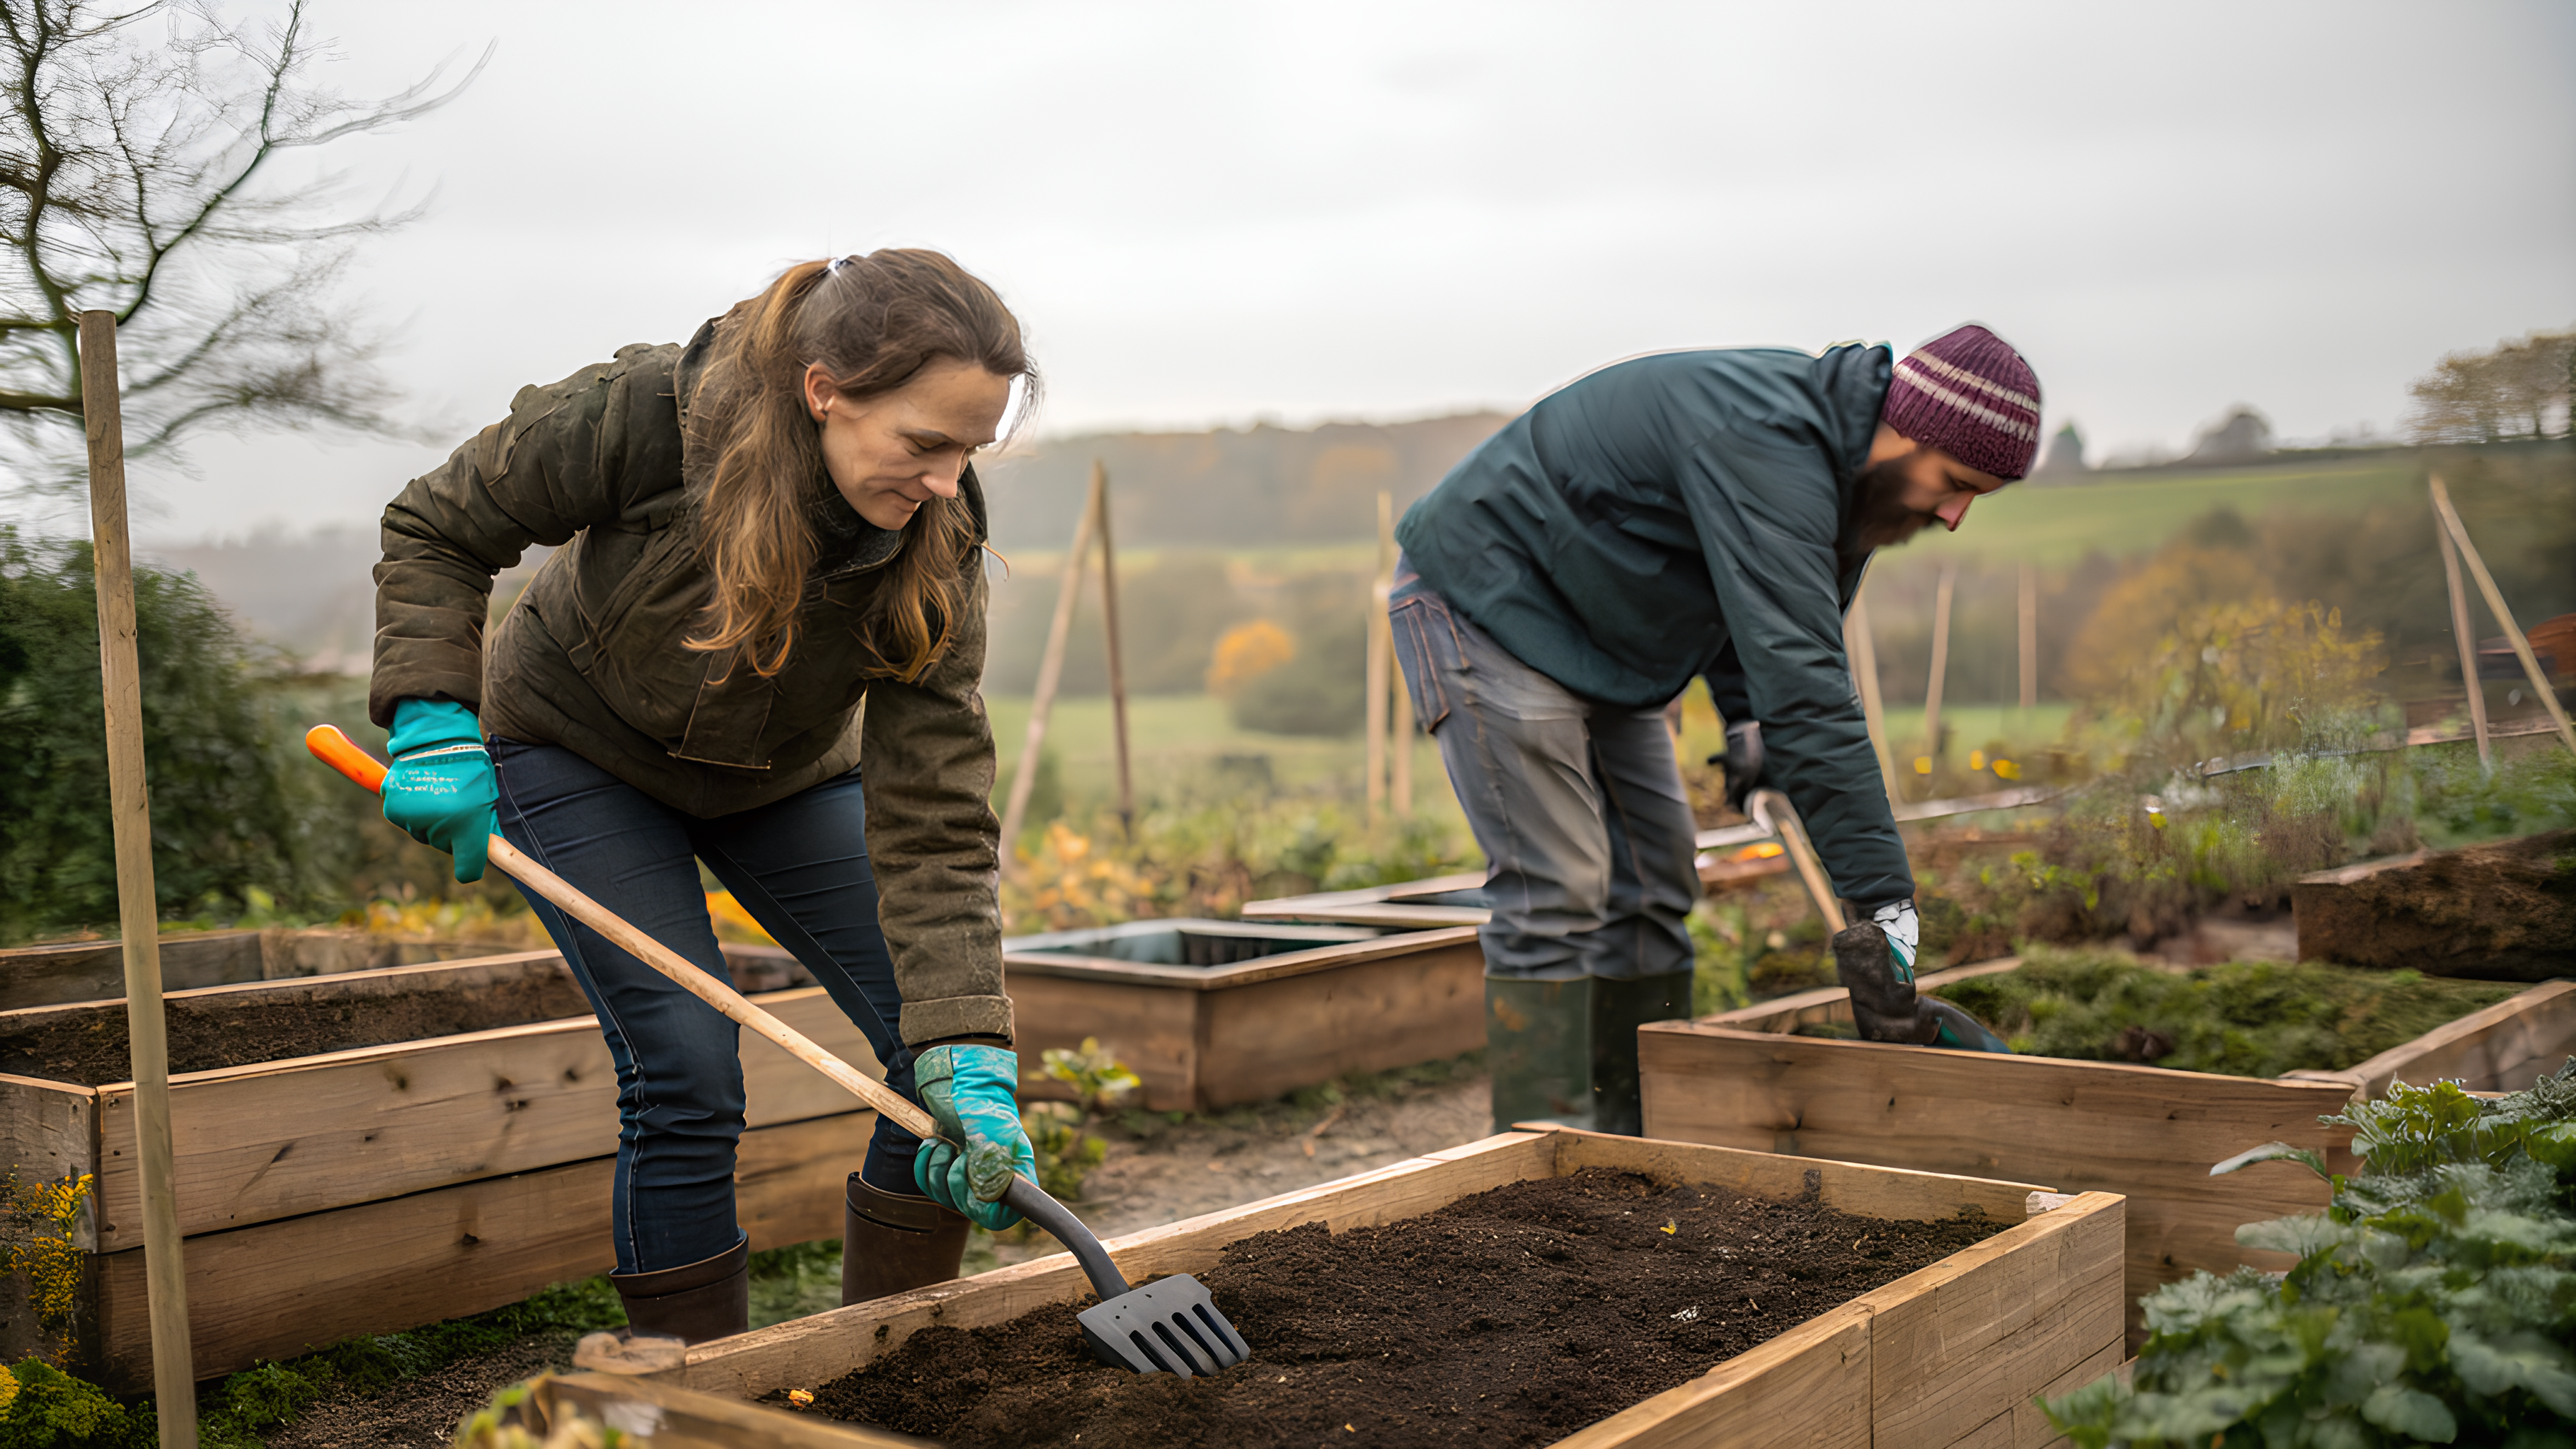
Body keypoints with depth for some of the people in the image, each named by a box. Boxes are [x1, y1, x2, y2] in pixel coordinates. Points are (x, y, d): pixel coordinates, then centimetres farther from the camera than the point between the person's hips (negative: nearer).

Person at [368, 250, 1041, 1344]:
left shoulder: (934, 546, -27)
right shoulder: (646, 414, -33)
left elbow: (934, 818, -29)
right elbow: (436, 528, -15)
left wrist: (968, 1055, -38)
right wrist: (433, 721, -26)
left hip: (783, 778, 3)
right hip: (577, 751, -3)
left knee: (951, 1055, -8)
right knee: (687, 1071, -17)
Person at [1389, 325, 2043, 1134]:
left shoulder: (1835, 453, 0)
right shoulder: (1764, 447, -32)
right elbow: (1803, 687, -38)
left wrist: (1746, 715, -3)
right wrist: (1887, 899, -38)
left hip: (1595, 633, 10)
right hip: (1481, 605, -10)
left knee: (1652, 885, 7)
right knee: (1556, 893, -15)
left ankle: (1639, 1147, 14)